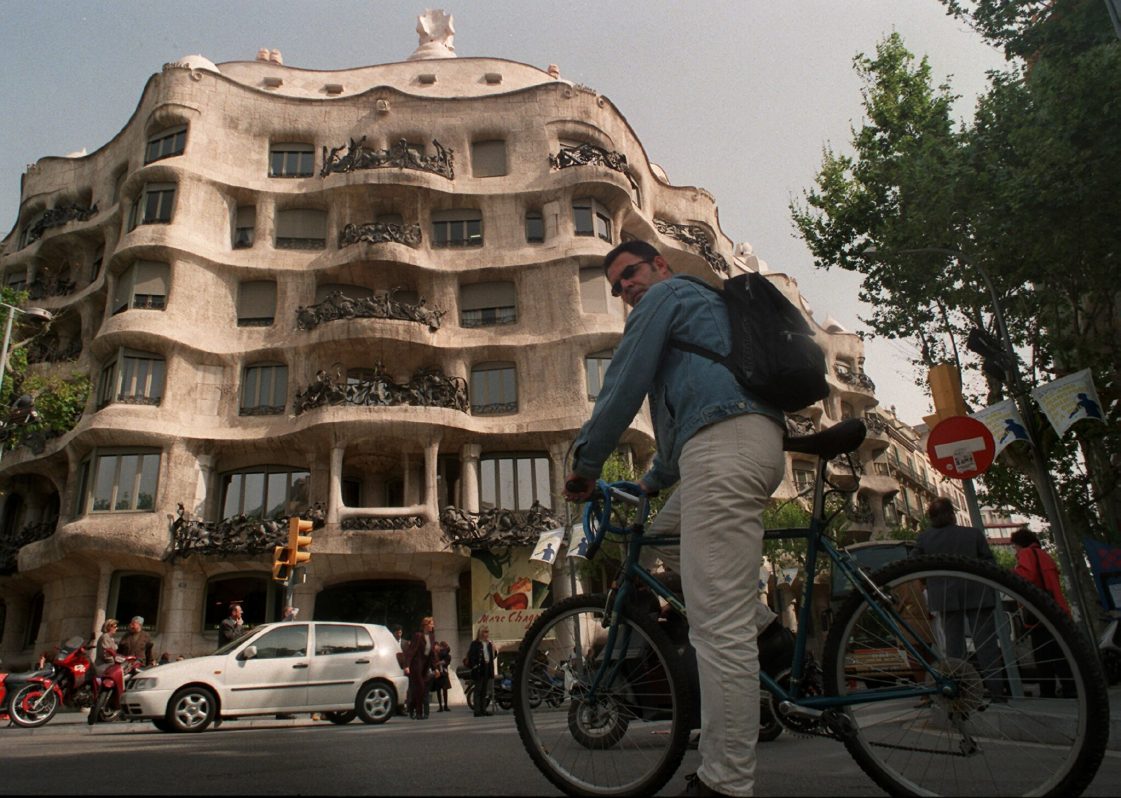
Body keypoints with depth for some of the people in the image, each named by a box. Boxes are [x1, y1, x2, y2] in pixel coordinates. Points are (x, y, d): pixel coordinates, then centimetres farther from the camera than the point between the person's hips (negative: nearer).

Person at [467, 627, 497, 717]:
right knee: (478, 690, -3)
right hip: (479, 670, -7)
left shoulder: (489, 644, 14)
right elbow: (471, 656, -12)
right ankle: (477, 710, -2)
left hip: (488, 669, 7)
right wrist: (474, 666, -18)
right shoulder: (475, 644, -6)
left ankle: (483, 709, 17)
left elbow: (493, 656, 15)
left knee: (485, 691, 11)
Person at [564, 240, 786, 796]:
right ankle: (755, 613, 18)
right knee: (669, 524, 32)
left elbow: (624, 384, -1)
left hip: (724, 446, -10)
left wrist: (584, 464, 6)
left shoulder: (667, 294, 9)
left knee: (718, 627, -12)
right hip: (762, 443, 10)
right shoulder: (707, 304, 36)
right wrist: (651, 481, 38)